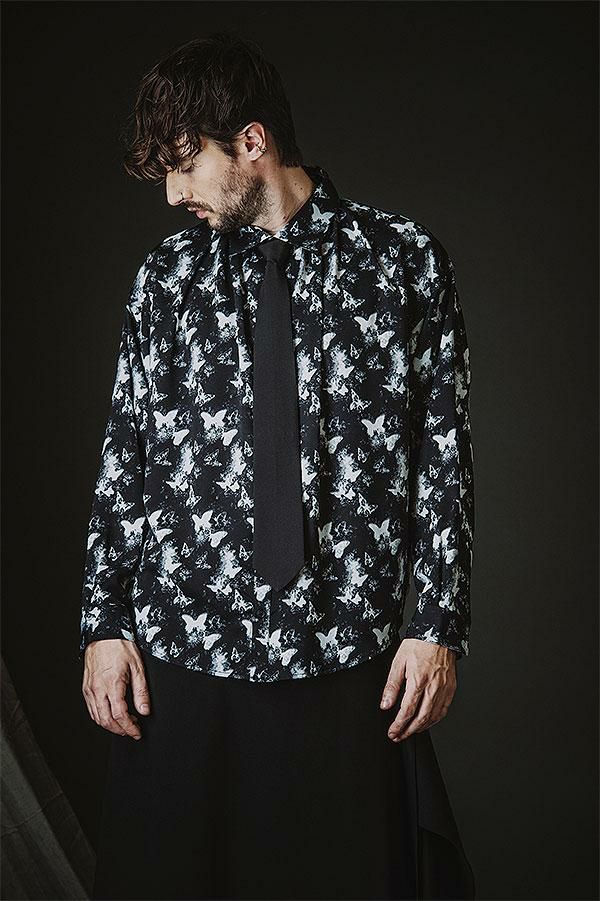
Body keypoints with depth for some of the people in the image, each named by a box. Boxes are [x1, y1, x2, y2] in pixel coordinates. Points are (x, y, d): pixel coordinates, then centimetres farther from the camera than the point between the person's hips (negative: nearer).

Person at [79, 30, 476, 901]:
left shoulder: (405, 260, 1)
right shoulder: (165, 279, 7)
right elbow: (124, 461, 8)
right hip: (176, 658, 2)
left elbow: (443, 452, 1)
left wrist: (440, 624, -3)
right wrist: (104, 624, 3)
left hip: (346, 664, -1)